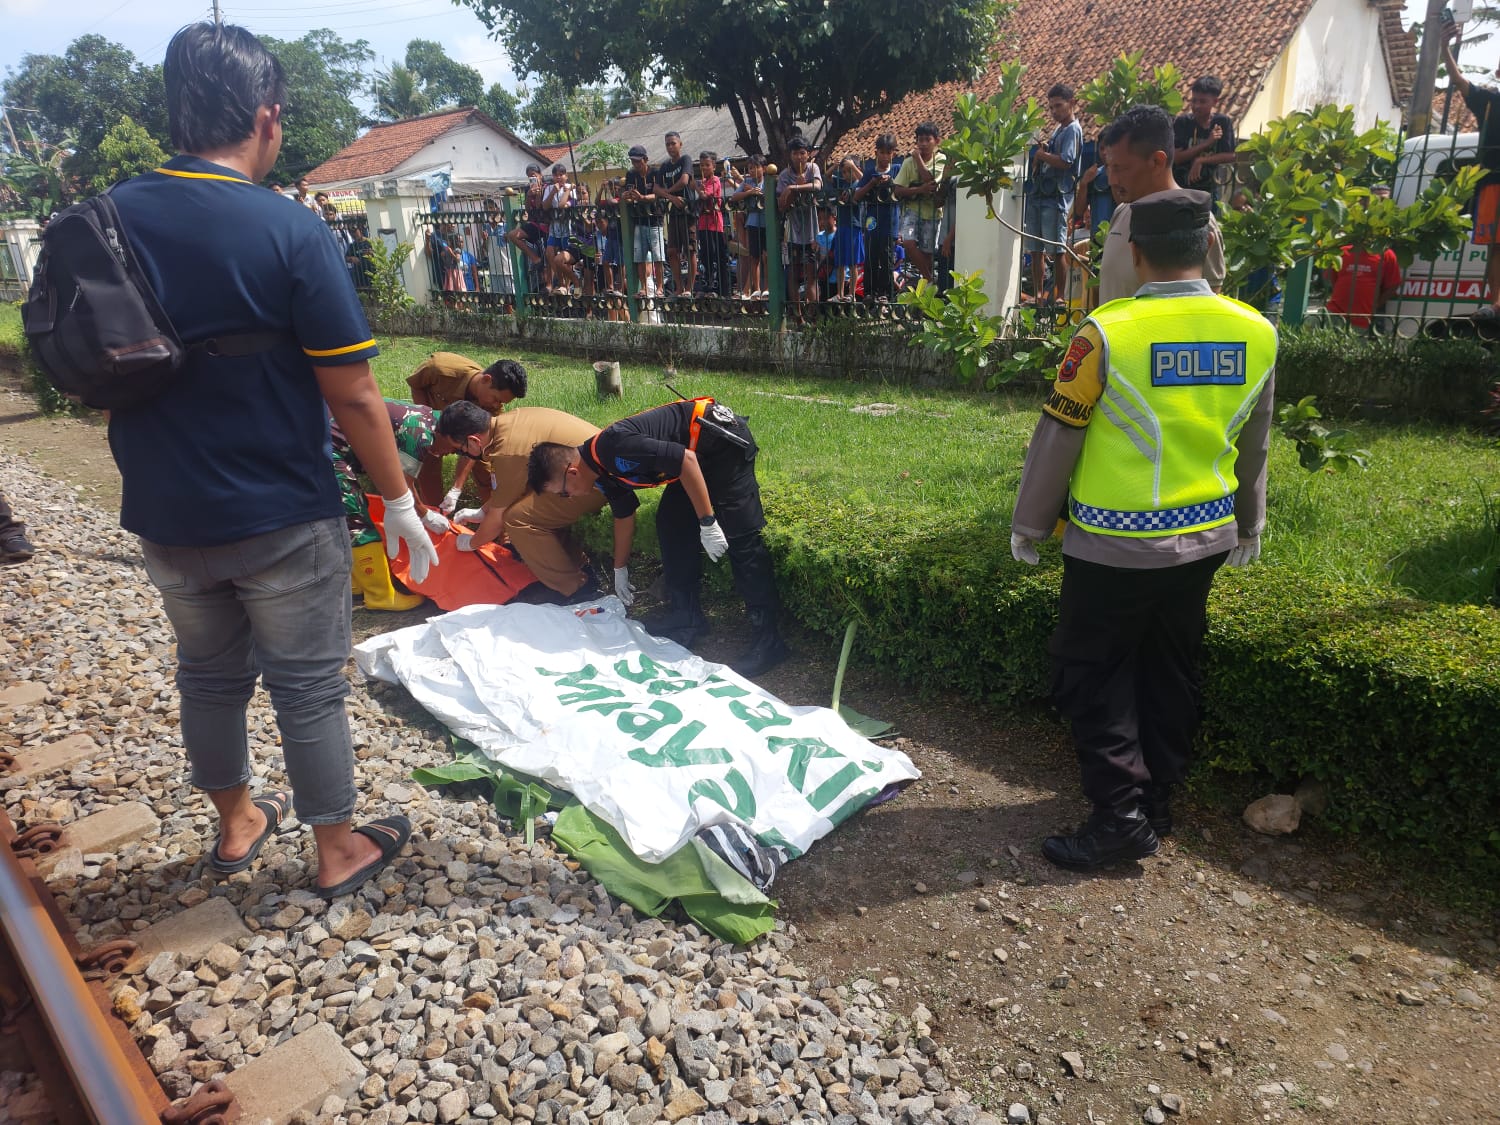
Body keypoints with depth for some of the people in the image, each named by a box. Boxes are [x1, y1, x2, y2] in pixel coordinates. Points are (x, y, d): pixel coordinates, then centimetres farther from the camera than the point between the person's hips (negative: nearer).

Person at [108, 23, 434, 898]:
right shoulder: (291, 233, -17)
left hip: (166, 515, 5)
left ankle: (238, 824, 42)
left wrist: (157, 468, 19)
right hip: (282, 519, -5)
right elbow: (353, 395, -18)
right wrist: (400, 505, -7)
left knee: (211, 672, 22)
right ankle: (339, 852, 26)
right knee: (309, 687, 10)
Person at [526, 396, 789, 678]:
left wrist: (707, 523, -24)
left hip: (723, 437, -10)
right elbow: (624, 515, 22)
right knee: (671, 522, 9)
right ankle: (685, 614, 18)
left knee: (739, 535, -13)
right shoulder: (603, 470, 6)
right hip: (700, 451, 10)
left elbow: (686, 459, -27)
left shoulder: (614, 446, -25)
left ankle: (767, 641, -11)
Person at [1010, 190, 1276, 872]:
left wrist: (1028, 525, 3)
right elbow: (1253, 448, 12)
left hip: (1113, 547, -6)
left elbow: (1057, 438, -10)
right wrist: (1248, 527, 26)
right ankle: (1159, 800, 31)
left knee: (1093, 676, 7)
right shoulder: (1255, 333, 0)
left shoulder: (1106, 334, -17)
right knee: (1170, 672, 18)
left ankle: (1122, 817, 7)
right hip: (1204, 541, 6)